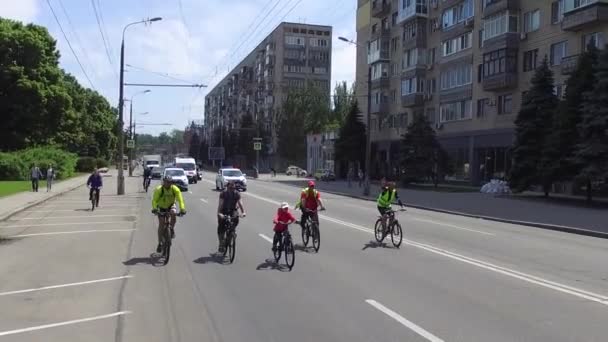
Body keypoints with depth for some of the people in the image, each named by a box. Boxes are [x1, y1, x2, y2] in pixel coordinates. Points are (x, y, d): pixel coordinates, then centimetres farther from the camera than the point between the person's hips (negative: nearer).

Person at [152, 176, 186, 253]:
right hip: (161, 207, 0)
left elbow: (180, 199, -28)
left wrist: (182, 209, -43)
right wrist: (154, 208, -50)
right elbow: (154, 200, -31)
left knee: (173, 213, -33)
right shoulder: (159, 189, -26)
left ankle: (172, 229, -7)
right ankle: (160, 243, 6)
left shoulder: (175, 189, -22)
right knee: (161, 224, -6)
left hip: (171, 206, 0)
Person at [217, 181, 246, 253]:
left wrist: (243, 212, -38)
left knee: (236, 219, -24)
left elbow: (240, 203, -21)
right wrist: (219, 213, -42)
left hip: (233, 210, 2)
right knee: (221, 228, -7)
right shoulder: (223, 193, -17)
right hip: (224, 211, -2)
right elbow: (220, 204, -26)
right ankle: (221, 245, 7)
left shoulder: (237, 194, -11)